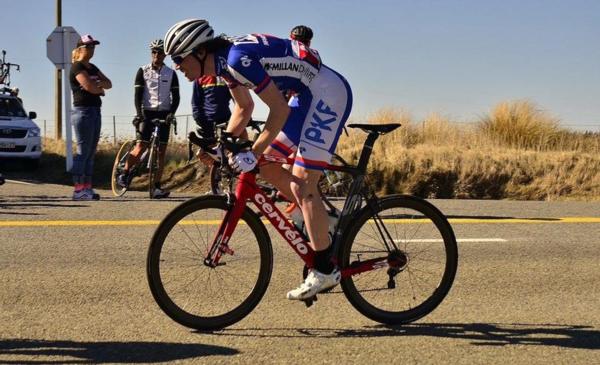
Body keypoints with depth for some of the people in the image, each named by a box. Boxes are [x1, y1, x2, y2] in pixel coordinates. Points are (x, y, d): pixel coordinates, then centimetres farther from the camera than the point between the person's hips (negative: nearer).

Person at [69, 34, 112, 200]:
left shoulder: (93, 68, 19)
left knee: (91, 152, 7)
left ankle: (87, 188, 9)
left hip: (95, 111, 9)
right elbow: (89, 87, -19)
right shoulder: (77, 67, -7)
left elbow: (108, 84, 12)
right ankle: (78, 190, -10)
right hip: (82, 111, -9)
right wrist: (101, 89, 0)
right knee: (83, 151, -10)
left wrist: (98, 84, -8)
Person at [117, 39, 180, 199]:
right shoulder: (143, 71, 1)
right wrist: (139, 114, -14)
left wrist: (171, 113, -11)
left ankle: (157, 187, 0)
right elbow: (138, 95, -3)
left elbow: (176, 96, 4)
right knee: (141, 146, -14)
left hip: (163, 114, 2)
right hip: (147, 112, -2)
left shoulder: (171, 73, 6)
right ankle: (124, 174, 7)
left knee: (161, 151, -1)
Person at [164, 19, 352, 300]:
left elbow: (280, 110, -22)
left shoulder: (238, 58, -22)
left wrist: (253, 153, -19)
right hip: (310, 96, 10)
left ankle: (325, 271, -5)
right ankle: (323, 221, 21)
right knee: (267, 165, 12)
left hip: (328, 93, -10)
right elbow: (244, 109, 21)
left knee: (301, 185, -12)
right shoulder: (225, 62, 7)